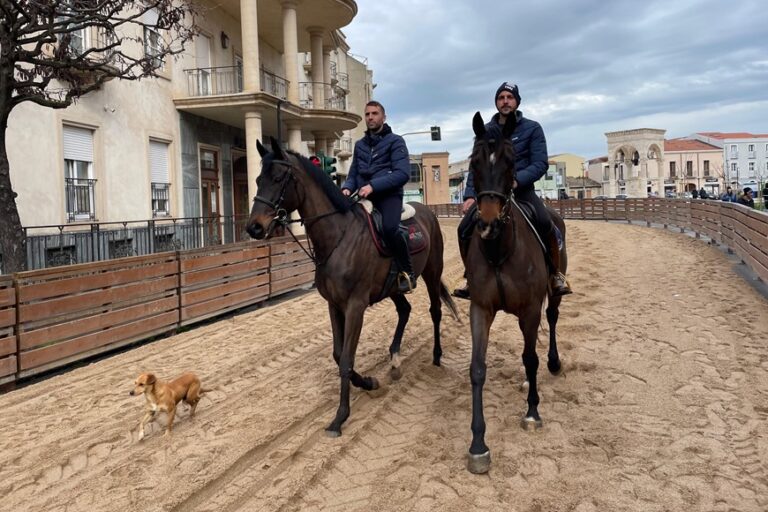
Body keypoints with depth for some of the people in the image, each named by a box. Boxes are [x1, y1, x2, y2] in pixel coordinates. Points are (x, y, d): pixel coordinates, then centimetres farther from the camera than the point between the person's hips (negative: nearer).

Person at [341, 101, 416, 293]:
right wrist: (347, 188, -3)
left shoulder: (395, 141, 3)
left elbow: (402, 173, -11)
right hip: (364, 197, 6)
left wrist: (373, 186, -22)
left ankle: (407, 272, -17)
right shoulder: (359, 145, 19)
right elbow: (353, 174, 22)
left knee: (388, 227, -34)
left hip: (388, 195, -6)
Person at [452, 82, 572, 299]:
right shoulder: (486, 131, 9)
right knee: (465, 228, -17)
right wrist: (470, 195, -5)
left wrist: (517, 180, -23)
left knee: (545, 224, -30)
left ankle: (556, 274, -9)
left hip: (522, 189, -3)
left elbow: (540, 164, -6)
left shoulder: (532, 128, 2)